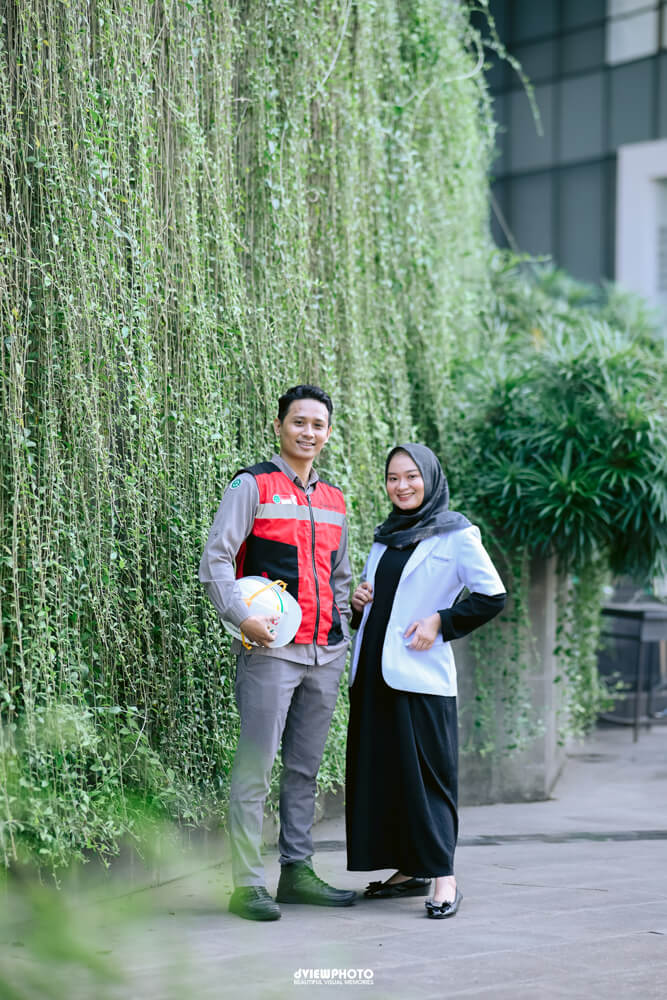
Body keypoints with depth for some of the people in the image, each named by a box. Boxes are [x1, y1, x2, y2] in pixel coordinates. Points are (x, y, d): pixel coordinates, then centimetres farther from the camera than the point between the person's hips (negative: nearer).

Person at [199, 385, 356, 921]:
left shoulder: (333, 499, 17)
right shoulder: (253, 486, -2)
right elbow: (216, 559, -8)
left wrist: (341, 635, 15)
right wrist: (241, 616, -20)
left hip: (324, 654, 6)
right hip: (270, 650, -6)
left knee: (305, 769, 11)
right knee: (256, 766, -7)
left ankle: (297, 871, 18)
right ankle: (247, 883, -4)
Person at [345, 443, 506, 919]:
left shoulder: (456, 534, -2)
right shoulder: (387, 536, 17)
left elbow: (493, 597, -5)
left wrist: (441, 621, -13)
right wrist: (359, 602, 6)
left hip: (420, 674, -7)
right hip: (374, 669, 7)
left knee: (424, 769, -10)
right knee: (379, 770, 6)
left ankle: (443, 876, -9)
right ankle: (410, 869, 14)